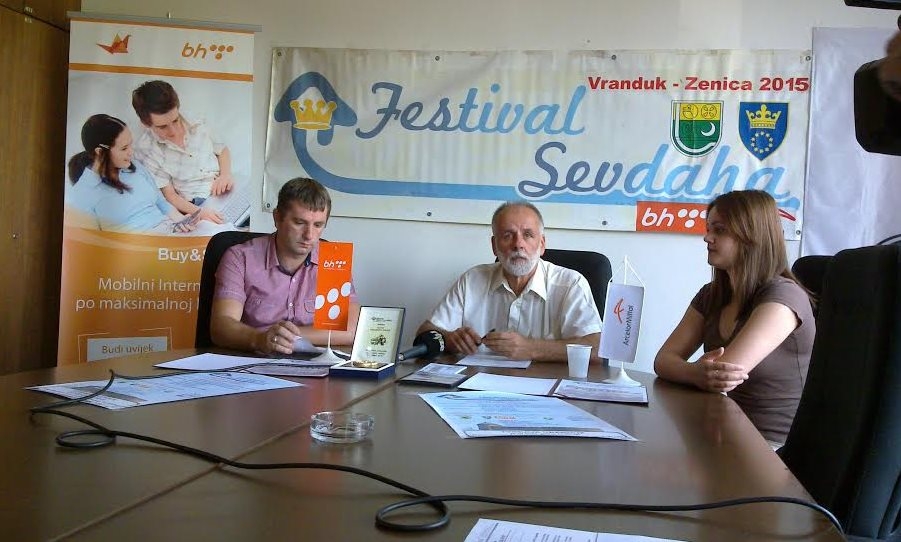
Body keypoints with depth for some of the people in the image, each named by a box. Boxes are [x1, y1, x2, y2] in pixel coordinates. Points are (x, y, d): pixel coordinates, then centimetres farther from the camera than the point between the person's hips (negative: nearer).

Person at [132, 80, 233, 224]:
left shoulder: (196, 126, 5)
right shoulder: (146, 149, -7)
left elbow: (222, 150, 22)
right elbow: (169, 195, -7)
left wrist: (226, 174, 0)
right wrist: (198, 212, -26)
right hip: (198, 205, -5)